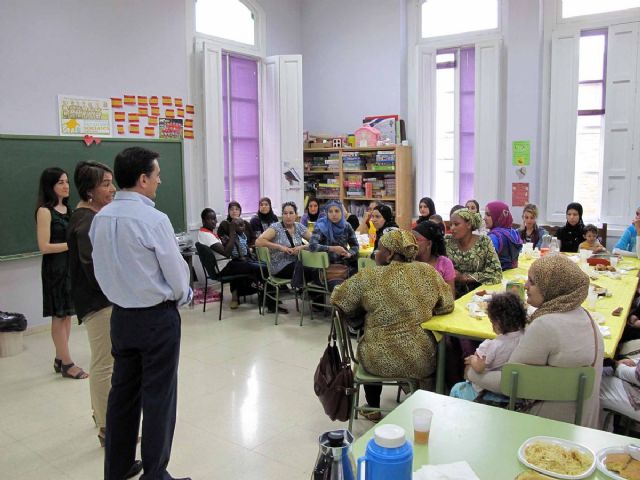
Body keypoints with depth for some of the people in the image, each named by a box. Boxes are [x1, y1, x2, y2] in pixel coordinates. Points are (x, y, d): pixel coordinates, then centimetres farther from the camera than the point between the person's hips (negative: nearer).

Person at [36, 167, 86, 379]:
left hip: (71, 265, 7)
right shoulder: (45, 211, -11)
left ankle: (60, 359, 22)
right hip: (55, 268, -7)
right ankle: (67, 364, 9)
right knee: (59, 316, 2)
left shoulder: (67, 209, 11)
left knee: (67, 314, 11)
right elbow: (44, 246, -15)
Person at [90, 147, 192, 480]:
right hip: (157, 317, -7)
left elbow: (102, 269, 10)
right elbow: (176, 273, -14)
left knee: (122, 391, 17)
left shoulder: (100, 219, 1)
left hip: (120, 315, 7)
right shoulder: (153, 220, -19)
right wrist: (183, 296, 5)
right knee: (158, 396, 4)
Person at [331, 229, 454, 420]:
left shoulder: (367, 277, -11)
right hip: (421, 362, 1)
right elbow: (447, 305, 3)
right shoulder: (427, 271, -5)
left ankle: (373, 408, 43)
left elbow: (337, 300, -1)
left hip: (379, 362, -1)